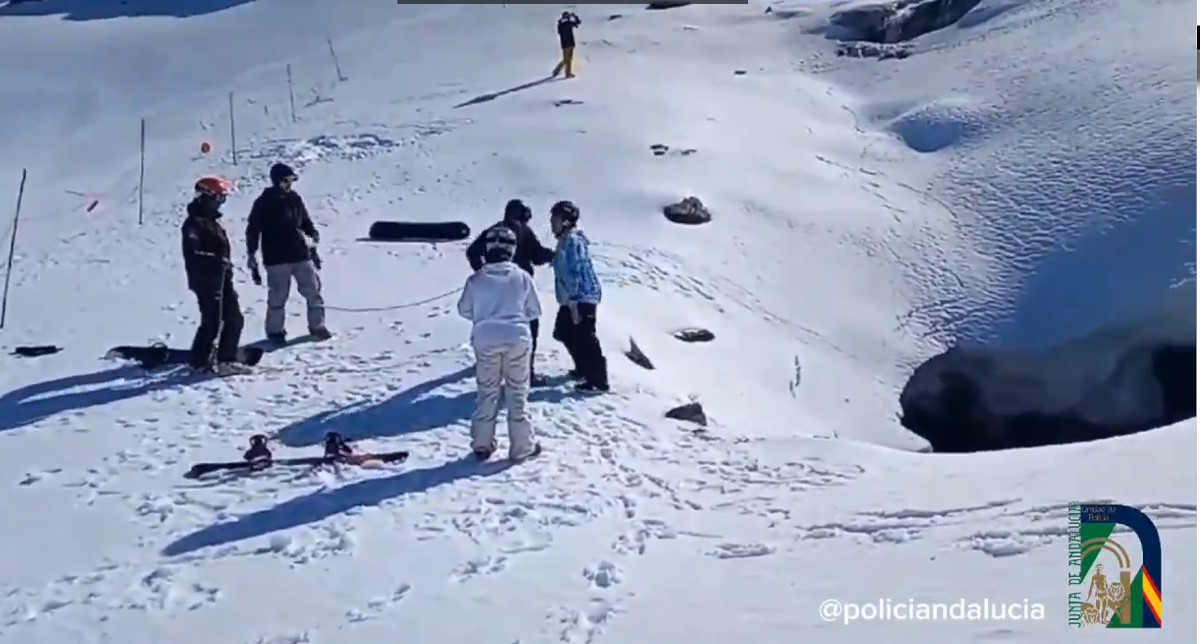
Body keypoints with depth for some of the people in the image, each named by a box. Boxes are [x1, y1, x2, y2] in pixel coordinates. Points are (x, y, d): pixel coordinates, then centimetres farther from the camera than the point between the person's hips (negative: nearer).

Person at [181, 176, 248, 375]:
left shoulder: (212, 221, 18)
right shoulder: (195, 223, -12)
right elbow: (192, 251, -26)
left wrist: (226, 266, 23)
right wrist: (217, 260, -28)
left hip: (221, 278, 10)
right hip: (206, 280, -10)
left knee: (234, 319, 8)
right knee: (212, 322, -7)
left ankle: (227, 360, 12)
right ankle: (199, 361, 3)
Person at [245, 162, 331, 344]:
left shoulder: (295, 199, 7)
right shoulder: (263, 203, -5)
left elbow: (307, 223, 18)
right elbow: (252, 232, -2)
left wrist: (313, 247, 14)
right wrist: (252, 260, -5)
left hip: (301, 255, 4)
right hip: (277, 259, -4)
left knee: (313, 291, 4)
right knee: (278, 297, -1)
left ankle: (317, 326, 18)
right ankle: (275, 331, 15)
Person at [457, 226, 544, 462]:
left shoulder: (476, 279, -4)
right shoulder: (522, 276, -4)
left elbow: (464, 310, 7)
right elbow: (534, 310, 3)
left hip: (485, 340, 1)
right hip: (517, 338, -1)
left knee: (486, 392, 13)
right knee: (517, 393, 8)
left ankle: (482, 445, 16)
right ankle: (522, 446, 11)